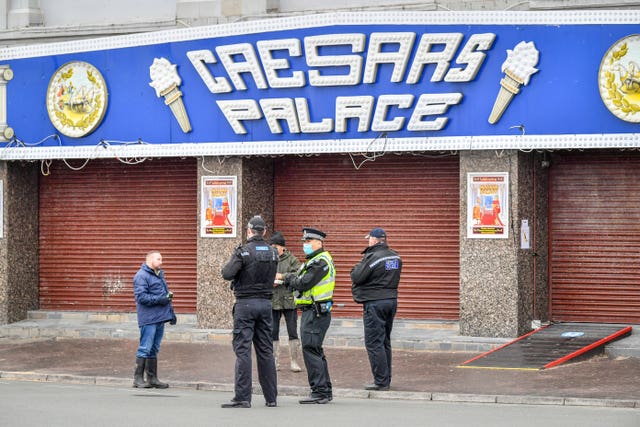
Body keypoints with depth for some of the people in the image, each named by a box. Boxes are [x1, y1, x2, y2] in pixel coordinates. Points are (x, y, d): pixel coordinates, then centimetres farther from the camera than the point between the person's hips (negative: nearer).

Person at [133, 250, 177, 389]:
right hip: (148, 319, -9)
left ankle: (152, 378, 17)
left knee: (154, 350, 12)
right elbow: (141, 297, -19)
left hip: (160, 318, 9)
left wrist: (171, 313, 22)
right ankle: (138, 378, -1)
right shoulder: (141, 276, -10)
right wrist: (160, 299, -18)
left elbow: (166, 296, 28)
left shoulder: (160, 274, 20)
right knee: (145, 349, -6)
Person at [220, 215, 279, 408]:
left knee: (242, 349, -5)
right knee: (266, 351, 10)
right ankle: (271, 397, 13)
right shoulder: (273, 253, 7)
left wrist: (230, 262, 3)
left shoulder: (243, 251, -11)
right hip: (266, 303, 5)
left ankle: (242, 397, -10)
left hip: (245, 303, -5)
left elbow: (227, 274, -17)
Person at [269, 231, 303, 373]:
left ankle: (294, 361, 7)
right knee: (273, 332, 5)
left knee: (293, 331, -1)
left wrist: (283, 276, -19)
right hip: (272, 301, 2)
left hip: (289, 301, -2)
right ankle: (274, 361, 14)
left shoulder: (292, 260, 1)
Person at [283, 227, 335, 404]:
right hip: (312, 312, 11)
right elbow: (300, 282, 18)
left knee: (311, 350, -11)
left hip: (315, 312, -11)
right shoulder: (316, 260, 20)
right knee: (316, 351, 15)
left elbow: (303, 284, -20)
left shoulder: (320, 262, -14)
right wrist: (292, 279, -2)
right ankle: (325, 391, 20)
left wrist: (289, 278, -3)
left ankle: (320, 391, -11)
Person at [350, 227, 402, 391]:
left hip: (374, 302, -8)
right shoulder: (395, 256, 9)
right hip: (392, 299, 8)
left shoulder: (372, 257, -16)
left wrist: (357, 267, 6)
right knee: (385, 342, 16)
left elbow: (357, 277, -14)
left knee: (374, 343, -4)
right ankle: (386, 379, 19)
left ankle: (381, 381, -7)